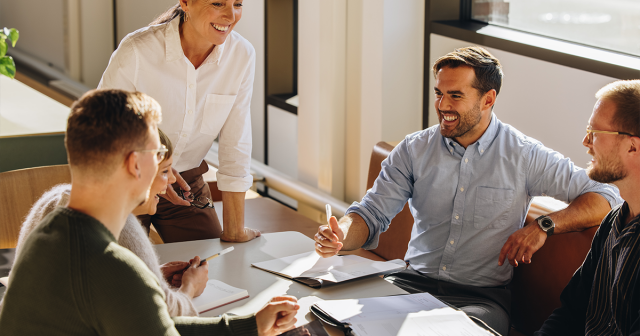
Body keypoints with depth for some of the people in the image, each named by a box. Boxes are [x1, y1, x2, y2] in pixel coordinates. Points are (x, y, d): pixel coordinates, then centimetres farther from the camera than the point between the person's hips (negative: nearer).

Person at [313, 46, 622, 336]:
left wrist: (545, 225, -16)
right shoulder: (414, 149, 8)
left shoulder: (524, 155, -1)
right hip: (414, 283, 3)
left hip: (482, 295, -3)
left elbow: (604, 198, 0)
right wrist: (340, 236, -18)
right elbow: (372, 213, 5)